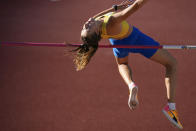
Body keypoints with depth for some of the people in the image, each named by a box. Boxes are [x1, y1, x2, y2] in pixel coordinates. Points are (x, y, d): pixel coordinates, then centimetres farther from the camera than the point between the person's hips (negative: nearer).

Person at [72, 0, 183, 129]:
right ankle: (171, 106, -2)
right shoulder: (112, 24, -48)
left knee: (122, 64, 41)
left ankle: (131, 85, 9)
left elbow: (95, 18, -3)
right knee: (172, 63, 11)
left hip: (117, 41, 6)